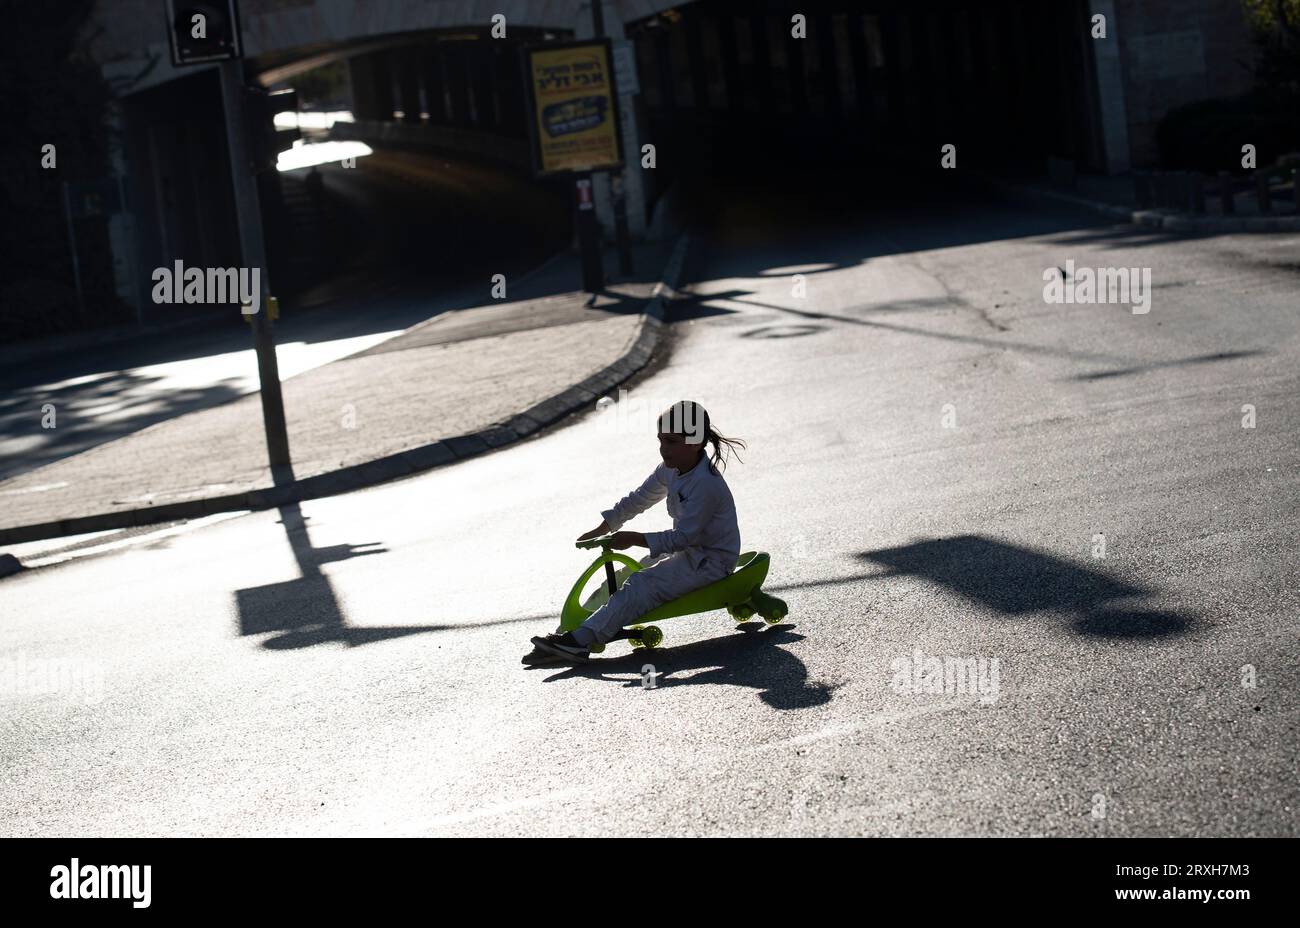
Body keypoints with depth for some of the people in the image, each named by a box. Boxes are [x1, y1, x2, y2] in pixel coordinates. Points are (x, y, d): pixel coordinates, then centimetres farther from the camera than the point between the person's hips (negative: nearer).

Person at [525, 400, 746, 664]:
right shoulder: (670, 470, 3)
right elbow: (637, 500, 15)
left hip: (710, 560, -10)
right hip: (687, 550, 10)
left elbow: (683, 536, -26)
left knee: (641, 586, -24)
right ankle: (567, 631, 2)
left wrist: (635, 539, -24)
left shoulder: (705, 485, -26)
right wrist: (601, 530, 12)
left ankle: (579, 641, -33)